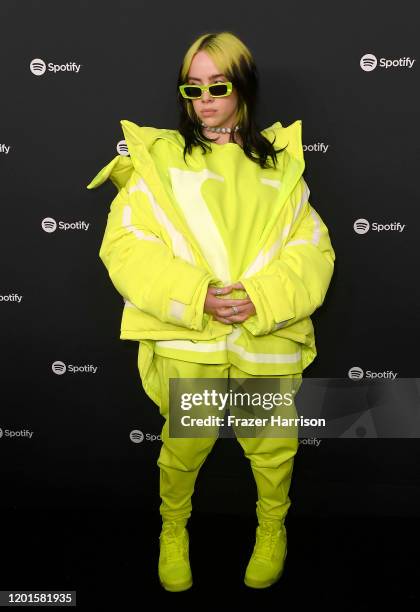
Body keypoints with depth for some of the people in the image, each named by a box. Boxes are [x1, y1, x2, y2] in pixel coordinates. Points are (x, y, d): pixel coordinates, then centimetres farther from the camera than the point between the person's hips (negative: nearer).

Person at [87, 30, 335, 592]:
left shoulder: (278, 161, 10)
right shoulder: (157, 157, 4)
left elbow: (313, 250, 3)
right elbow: (125, 245, -5)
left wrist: (263, 299, -15)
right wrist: (194, 297, -17)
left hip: (268, 338, 2)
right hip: (184, 340, -1)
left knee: (272, 444, 10)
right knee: (184, 444, 5)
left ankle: (273, 525, 42)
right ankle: (173, 529, 38)